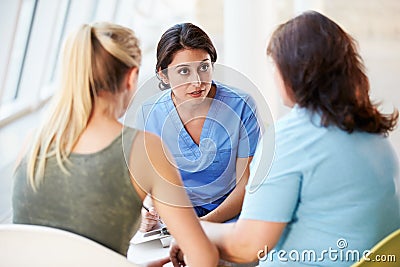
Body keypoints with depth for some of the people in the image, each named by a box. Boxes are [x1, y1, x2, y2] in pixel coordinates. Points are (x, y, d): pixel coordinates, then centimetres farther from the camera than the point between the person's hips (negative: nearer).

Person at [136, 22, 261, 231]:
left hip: (231, 213, -3)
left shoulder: (241, 107, -12)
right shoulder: (149, 114, -6)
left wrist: (206, 222, -24)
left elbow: (247, 184, -9)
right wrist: (147, 215, -18)